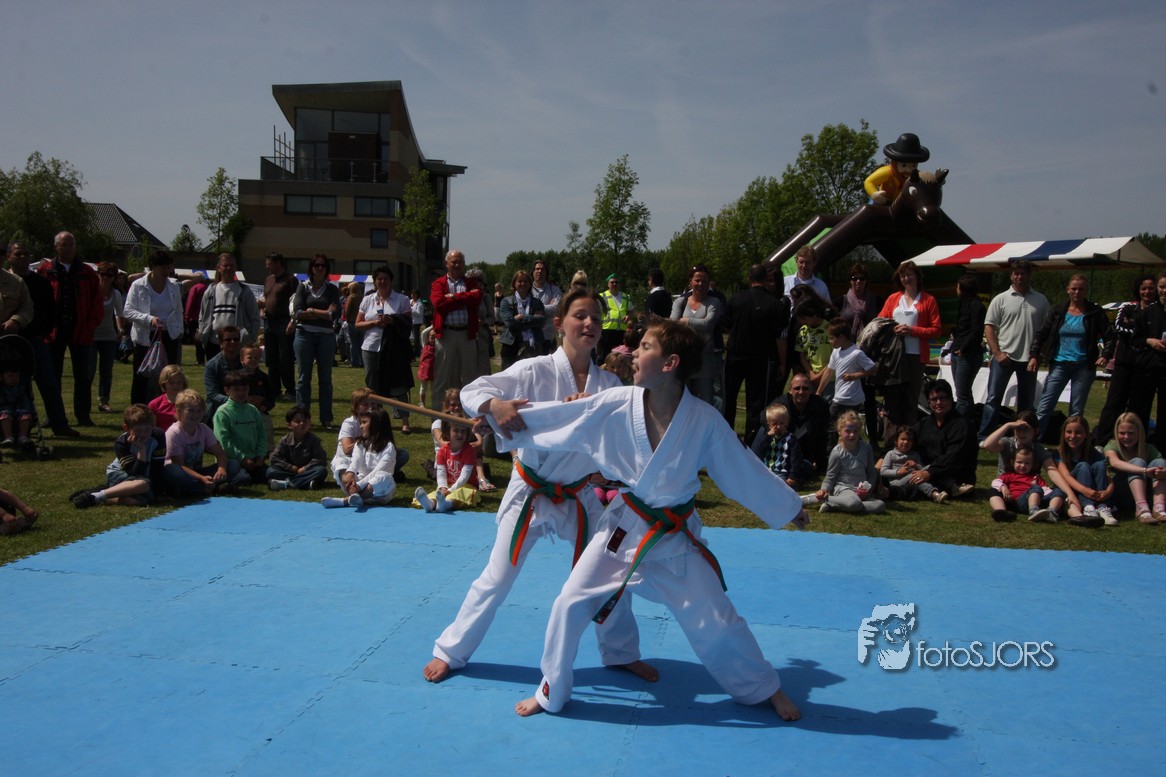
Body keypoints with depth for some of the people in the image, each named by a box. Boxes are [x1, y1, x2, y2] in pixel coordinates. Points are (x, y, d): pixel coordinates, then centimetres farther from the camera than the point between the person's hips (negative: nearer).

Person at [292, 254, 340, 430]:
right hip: (304, 335, -1)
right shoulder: (303, 287, 5)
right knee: (304, 377, 2)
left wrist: (311, 311, -8)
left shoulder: (332, 289, 8)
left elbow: (335, 314, -6)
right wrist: (324, 313, -9)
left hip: (326, 336, 1)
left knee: (325, 378, 5)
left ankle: (326, 418, 11)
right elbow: (298, 313, -7)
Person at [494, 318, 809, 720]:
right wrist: (511, 417, -11)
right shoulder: (617, 404, -14)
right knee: (570, 605, -3)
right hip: (624, 526, 1)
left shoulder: (705, 421, -16)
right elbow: (559, 416, -6)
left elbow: (744, 470, -3)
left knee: (716, 623, 6)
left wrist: (789, 506, 7)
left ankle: (766, 690, 33)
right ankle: (551, 693, 21)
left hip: (677, 538, -1)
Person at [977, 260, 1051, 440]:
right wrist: (997, 353, -10)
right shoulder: (1001, 299, 1)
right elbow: (989, 327, -2)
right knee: (993, 398, -5)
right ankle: (984, 437, -2)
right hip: (1004, 356, -2)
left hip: (1029, 358, 3)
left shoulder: (1040, 300, 7)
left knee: (1026, 401, 11)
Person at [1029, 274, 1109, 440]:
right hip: (1059, 364, 1)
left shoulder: (1095, 313, 1)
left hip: (1083, 366, -1)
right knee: (1044, 406, -5)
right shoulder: (1059, 311, 4)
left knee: (1077, 410, 6)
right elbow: (1041, 333, 5)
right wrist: (1034, 356, -5)